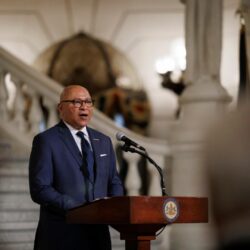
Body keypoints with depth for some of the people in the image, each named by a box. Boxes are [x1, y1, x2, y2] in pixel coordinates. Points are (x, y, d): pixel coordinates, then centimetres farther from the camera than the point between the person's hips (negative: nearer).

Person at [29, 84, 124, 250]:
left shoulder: (103, 141, 13)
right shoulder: (46, 140, -5)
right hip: (61, 236, -5)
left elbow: (114, 182, 17)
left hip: (98, 234, 5)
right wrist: (79, 208, -21)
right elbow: (40, 189, -12)